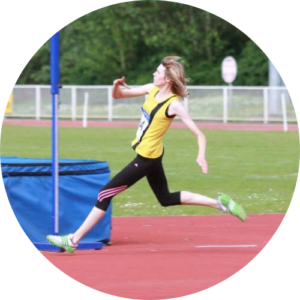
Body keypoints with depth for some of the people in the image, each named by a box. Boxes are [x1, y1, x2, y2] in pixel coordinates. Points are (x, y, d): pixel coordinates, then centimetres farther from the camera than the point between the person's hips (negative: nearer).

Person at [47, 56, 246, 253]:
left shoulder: (174, 105, -22)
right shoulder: (152, 89, 0)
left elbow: (199, 134, -21)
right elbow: (117, 96, 8)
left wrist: (201, 156, -38)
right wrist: (117, 86, -16)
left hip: (146, 158, -9)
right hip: (148, 155, 9)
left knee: (105, 194, -5)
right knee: (167, 199, 23)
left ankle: (73, 240, 0)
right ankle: (220, 203, 25)